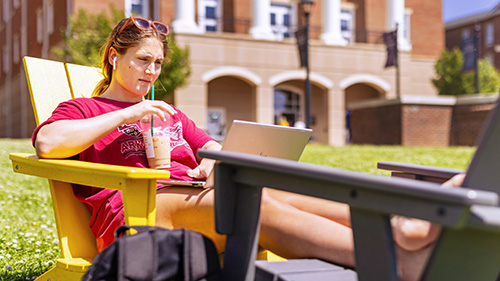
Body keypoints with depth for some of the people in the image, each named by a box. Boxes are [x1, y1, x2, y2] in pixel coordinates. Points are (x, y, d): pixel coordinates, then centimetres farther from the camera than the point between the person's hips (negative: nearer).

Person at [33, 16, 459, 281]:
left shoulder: (171, 115, 34)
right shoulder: (82, 109, 16)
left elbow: (216, 149, 27)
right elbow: (47, 143, -6)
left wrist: (215, 161, 1)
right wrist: (127, 114, -6)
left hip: (194, 198, 6)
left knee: (279, 196, -27)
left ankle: (404, 227, -47)